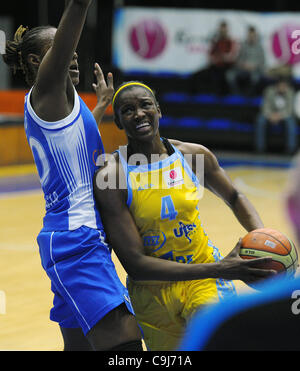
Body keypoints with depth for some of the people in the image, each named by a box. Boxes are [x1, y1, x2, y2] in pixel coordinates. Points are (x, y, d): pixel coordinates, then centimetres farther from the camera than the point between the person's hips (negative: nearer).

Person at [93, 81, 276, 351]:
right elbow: (135, 265, -22)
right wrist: (218, 270, -29)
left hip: (205, 280, 1)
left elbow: (234, 198, 15)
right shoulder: (111, 176, -18)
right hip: (153, 291, -1)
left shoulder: (194, 155, -6)